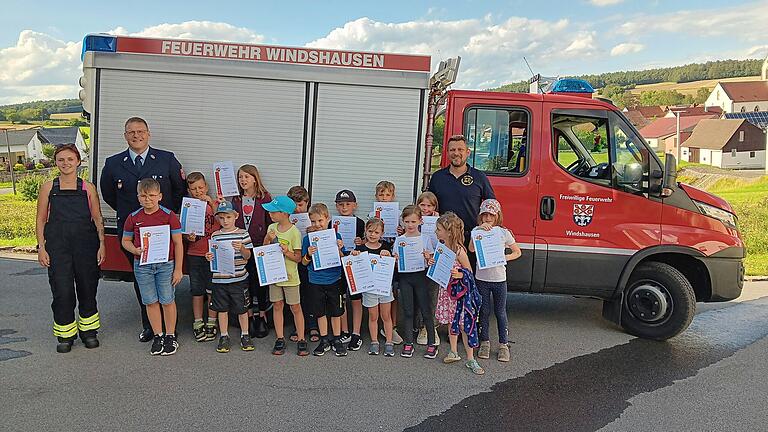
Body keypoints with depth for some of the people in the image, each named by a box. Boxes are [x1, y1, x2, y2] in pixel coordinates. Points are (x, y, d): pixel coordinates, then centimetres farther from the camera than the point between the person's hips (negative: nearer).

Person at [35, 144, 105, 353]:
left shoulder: (88, 188, 5)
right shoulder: (48, 188, 5)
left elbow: (98, 219, 7)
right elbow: (41, 220, 7)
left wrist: (101, 245, -1)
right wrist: (41, 247, -1)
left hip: (85, 245, 1)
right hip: (57, 246, 0)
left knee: (87, 288, 8)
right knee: (62, 290, -2)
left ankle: (88, 330, 25)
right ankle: (65, 334, 13)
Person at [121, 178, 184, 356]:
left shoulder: (169, 216, -7)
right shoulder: (133, 218, 1)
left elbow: (178, 243, -4)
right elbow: (125, 240, 12)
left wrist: (178, 269, -6)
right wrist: (135, 250, -11)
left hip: (166, 264, -2)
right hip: (142, 265, 3)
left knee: (167, 300, 5)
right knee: (150, 301, 9)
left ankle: (170, 336, 19)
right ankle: (158, 336, 22)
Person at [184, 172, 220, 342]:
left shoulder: (214, 204, 1)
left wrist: (211, 202, -20)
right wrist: (188, 237, -13)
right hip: (194, 254, 2)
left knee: (213, 289, 5)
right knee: (197, 290, 9)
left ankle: (211, 323, 16)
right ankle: (198, 323, 19)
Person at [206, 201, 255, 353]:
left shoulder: (242, 234, -2)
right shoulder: (215, 236, 5)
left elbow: (247, 256, -3)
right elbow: (214, 255, 9)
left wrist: (241, 248, -22)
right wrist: (209, 257, -13)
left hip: (238, 278, -2)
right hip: (219, 279, 2)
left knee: (242, 308, 7)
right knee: (222, 309, 11)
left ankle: (245, 335, 23)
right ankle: (224, 337, 24)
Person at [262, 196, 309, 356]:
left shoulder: (294, 232, -14)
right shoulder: (272, 228, 2)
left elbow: (298, 258, -10)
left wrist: (287, 253, -28)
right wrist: (267, 239, -10)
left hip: (290, 276, -5)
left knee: (295, 307, 4)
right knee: (277, 306, 10)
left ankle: (301, 340, 14)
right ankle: (280, 339, 21)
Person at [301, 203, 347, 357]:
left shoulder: (335, 236, -5)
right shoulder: (308, 238, -4)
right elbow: (304, 262, 1)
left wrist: (339, 250, -18)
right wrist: (308, 254, -19)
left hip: (334, 280, -1)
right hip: (316, 281, 1)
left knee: (336, 312, 10)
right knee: (320, 312, 12)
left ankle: (337, 340, 24)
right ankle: (324, 341, 25)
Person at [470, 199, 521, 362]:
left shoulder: (503, 232, -2)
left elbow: (517, 252, 6)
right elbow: (471, 249, -19)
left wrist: (504, 258, -11)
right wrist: (480, 230, -25)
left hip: (499, 278, -1)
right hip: (482, 278, 1)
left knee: (500, 312, 6)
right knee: (484, 311, 10)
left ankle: (503, 344, 17)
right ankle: (485, 342, 23)